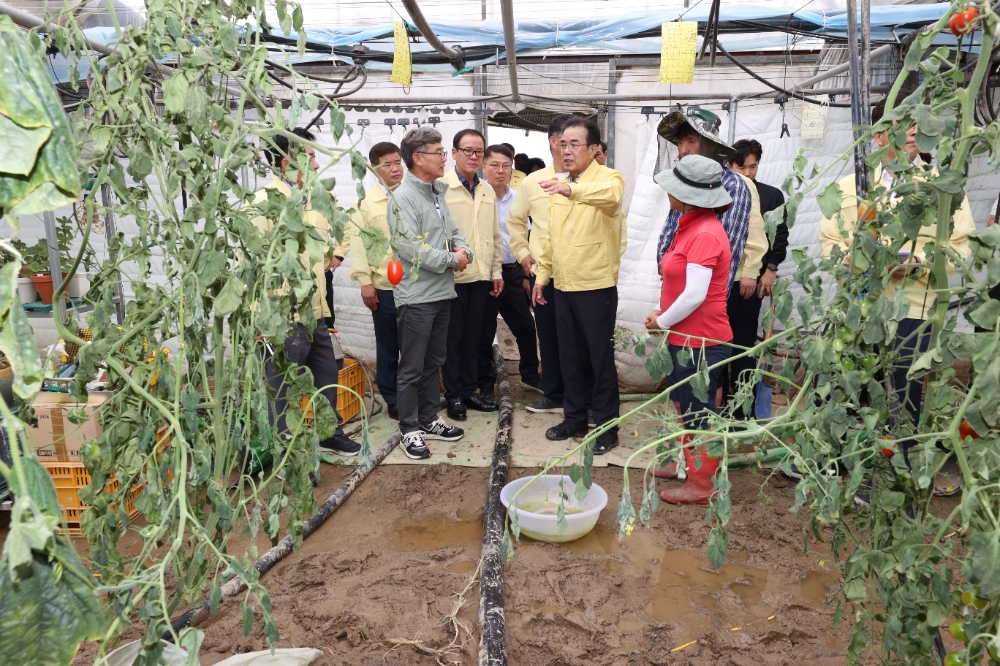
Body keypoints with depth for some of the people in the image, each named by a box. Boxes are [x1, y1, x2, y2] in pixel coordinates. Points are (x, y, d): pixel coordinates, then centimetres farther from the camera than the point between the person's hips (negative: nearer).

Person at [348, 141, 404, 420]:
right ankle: (392, 399, 21)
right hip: (384, 286, -1)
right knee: (388, 347, 9)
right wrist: (365, 281, -8)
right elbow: (359, 242, -1)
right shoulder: (367, 202, 3)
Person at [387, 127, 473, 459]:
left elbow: (453, 232, 17)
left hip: (442, 293, 9)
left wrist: (464, 251, -6)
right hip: (416, 295, -8)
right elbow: (410, 247, -22)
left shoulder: (437, 194, 13)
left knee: (433, 362, 17)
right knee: (412, 367, 1)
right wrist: (452, 260, -13)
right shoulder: (403, 198, -13)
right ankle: (409, 429, 13)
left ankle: (428, 420, 30)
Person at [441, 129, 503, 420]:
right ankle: (454, 395, 15)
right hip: (453, 276, -6)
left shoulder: (487, 190, 13)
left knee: (473, 336, 13)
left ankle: (470, 389, 24)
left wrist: (496, 270, 14)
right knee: (453, 338, 4)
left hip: (481, 276, 6)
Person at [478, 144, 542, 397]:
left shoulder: (517, 199, 7)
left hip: (513, 273, 5)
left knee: (526, 327, 13)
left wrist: (526, 272, 13)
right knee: (484, 333, 6)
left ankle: (530, 374, 33)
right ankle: (485, 384, 21)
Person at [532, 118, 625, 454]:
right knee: (570, 357, 16)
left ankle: (606, 427, 17)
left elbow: (610, 195, -37)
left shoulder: (608, 177, -11)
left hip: (597, 287, -7)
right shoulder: (558, 187, 11)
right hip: (563, 287, 7)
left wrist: (572, 189, -54)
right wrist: (541, 276, 15)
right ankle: (574, 418, 30)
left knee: (601, 358, 4)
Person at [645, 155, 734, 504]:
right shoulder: (691, 226, 10)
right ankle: (688, 463, 41)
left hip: (700, 343, -10)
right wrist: (663, 316, 3)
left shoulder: (705, 234, -22)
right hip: (685, 338, 10)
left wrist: (662, 321, -13)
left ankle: (702, 485, 19)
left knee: (698, 411, 3)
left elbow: (694, 294, -27)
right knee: (684, 404, 23)